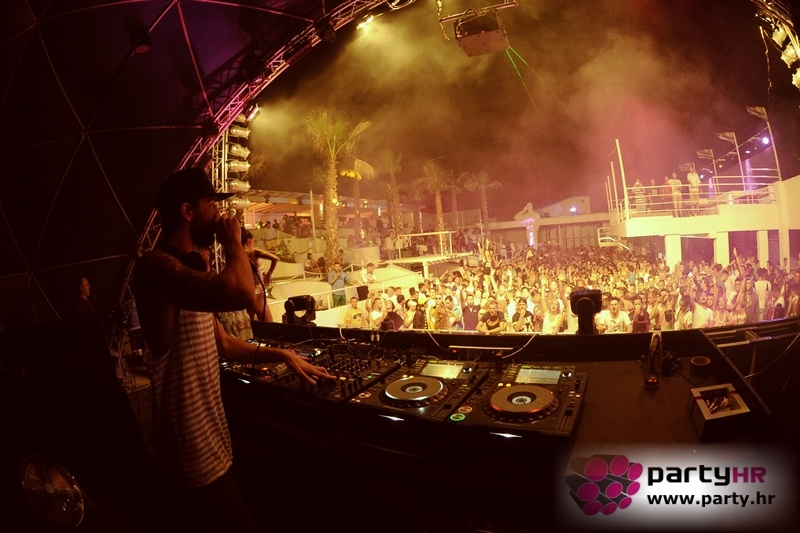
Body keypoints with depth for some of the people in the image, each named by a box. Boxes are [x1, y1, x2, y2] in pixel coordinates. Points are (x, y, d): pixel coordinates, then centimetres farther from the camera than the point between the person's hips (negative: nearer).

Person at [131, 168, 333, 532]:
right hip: (192, 449, -10)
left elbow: (222, 344, 16)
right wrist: (233, 242, -22)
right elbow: (241, 293, -42)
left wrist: (282, 355, 8)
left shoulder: (189, 269, 13)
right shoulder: (157, 266, -22)